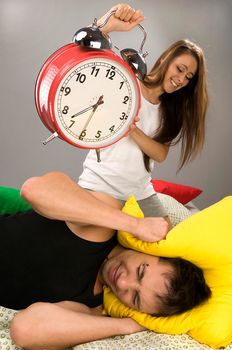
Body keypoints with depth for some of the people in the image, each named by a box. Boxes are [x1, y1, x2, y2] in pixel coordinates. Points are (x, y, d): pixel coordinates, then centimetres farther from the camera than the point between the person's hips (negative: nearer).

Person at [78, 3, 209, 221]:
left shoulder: (171, 112, 11)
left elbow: (160, 154, -2)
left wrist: (134, 131, -19)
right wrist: (109, 25, -36)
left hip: (140, 193, 6)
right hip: (98, 186, -5)